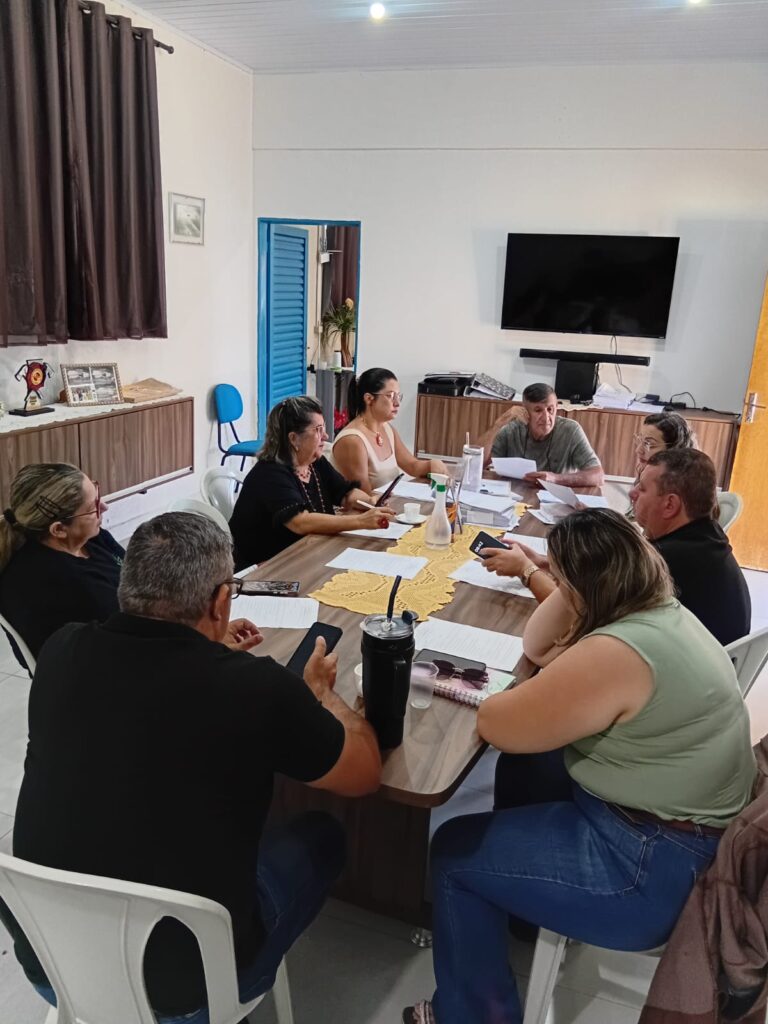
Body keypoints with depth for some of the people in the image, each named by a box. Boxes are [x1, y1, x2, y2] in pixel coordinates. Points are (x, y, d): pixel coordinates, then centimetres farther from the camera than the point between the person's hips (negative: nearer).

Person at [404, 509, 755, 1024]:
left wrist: (542, 693, -2)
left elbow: (497, 724, -22)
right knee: (524, 763, 23)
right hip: (690, 825, 10)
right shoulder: (660, 612, 2)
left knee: (454, 852, 0)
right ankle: (522, 903, 39)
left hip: (656, 865, -10)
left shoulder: (616, 653, -29)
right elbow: (538, 647, 11)